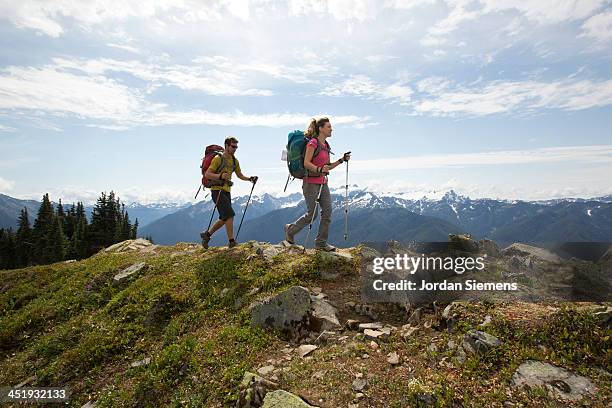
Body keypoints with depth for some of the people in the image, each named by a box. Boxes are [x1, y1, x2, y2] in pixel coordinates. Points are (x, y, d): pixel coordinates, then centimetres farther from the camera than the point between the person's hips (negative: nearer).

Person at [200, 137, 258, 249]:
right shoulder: (218, 158, -8)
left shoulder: (234, 161, 14)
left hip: (227, 191, 8)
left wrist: (250, 179, 3)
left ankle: (206, 234, 25)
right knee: (229, 215, -17)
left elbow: (240, 175, 21)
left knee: (224, 218, 9)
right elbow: (207, 174, -12)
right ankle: (232, 241, -11)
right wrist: (220, 176, -28)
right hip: (217, 190, -8)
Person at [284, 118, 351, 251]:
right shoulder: (313, 143, -11)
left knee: (327, 211, 0)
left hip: (322, 183, 8)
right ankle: (290, 229, 20)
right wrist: (319, 169, -32)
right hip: (311, 182, -8)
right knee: (312, 214, -4)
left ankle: (321, 243, 9)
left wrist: (342, 160, 9)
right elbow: (306, 163, -18)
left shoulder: (326, 145, 14)